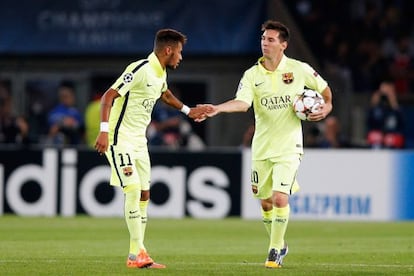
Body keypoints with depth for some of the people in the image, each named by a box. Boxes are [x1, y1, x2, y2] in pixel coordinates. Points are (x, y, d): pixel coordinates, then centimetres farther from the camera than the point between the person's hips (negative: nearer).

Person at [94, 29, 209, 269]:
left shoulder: (161, 73, 9)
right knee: (133, 190, -16)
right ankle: (138, 253, -15)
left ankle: (136, 254, 12)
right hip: (120, 138, -9)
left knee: (144, 194, 7)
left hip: (139, 140, 9)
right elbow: (109, 96, -25)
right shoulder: (140, 70, -20)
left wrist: (188, 110, 36)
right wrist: (104, 130, -33)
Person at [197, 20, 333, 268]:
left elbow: (324, 88, 14)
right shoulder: (252, 75, -2)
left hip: (289, 146, -3)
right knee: (266, 201, 9)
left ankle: (275, 251, -1)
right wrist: (217, 109, -35)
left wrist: (327, 106, -4)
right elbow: (242, 103, -19)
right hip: (262, 147, 3)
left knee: (280, 198, -15)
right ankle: (279, 245, 32)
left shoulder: (299, 69, -4)